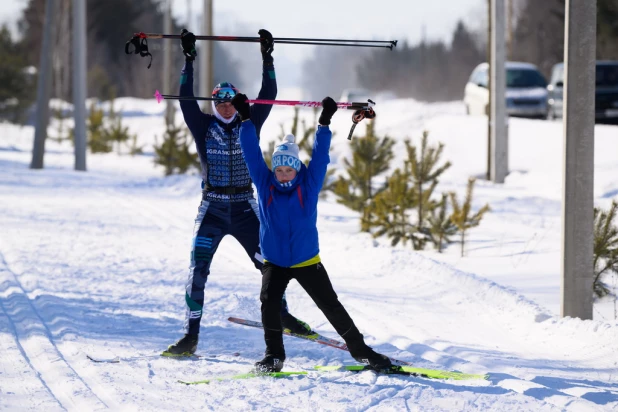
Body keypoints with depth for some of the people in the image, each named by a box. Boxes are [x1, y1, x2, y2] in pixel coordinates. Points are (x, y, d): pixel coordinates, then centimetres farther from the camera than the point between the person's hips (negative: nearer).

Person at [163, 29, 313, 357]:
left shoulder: (249, 124, 5)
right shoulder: (203, 126, 1)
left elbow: (268, 96, -2)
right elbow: (186, 99, -10)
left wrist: (267, 59, -8)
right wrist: (188, 61, -16)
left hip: (244, 208, 2)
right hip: (212, 209, -2)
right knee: (198, 270, -11)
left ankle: (281, 314, 29)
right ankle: (190, 336, -8)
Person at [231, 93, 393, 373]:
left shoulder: (308, 185, -6)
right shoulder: (264, 185, -4)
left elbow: (320, 156, -10)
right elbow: (252, 154, -7)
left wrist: (324, 124, -17)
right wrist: (245, 119, -13)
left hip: (307, 261, 0)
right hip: (274, 262, 0)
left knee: (331, 306, 3)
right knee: (269, 301, -22)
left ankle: (360, 349, 17)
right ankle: (274, 355, -9)